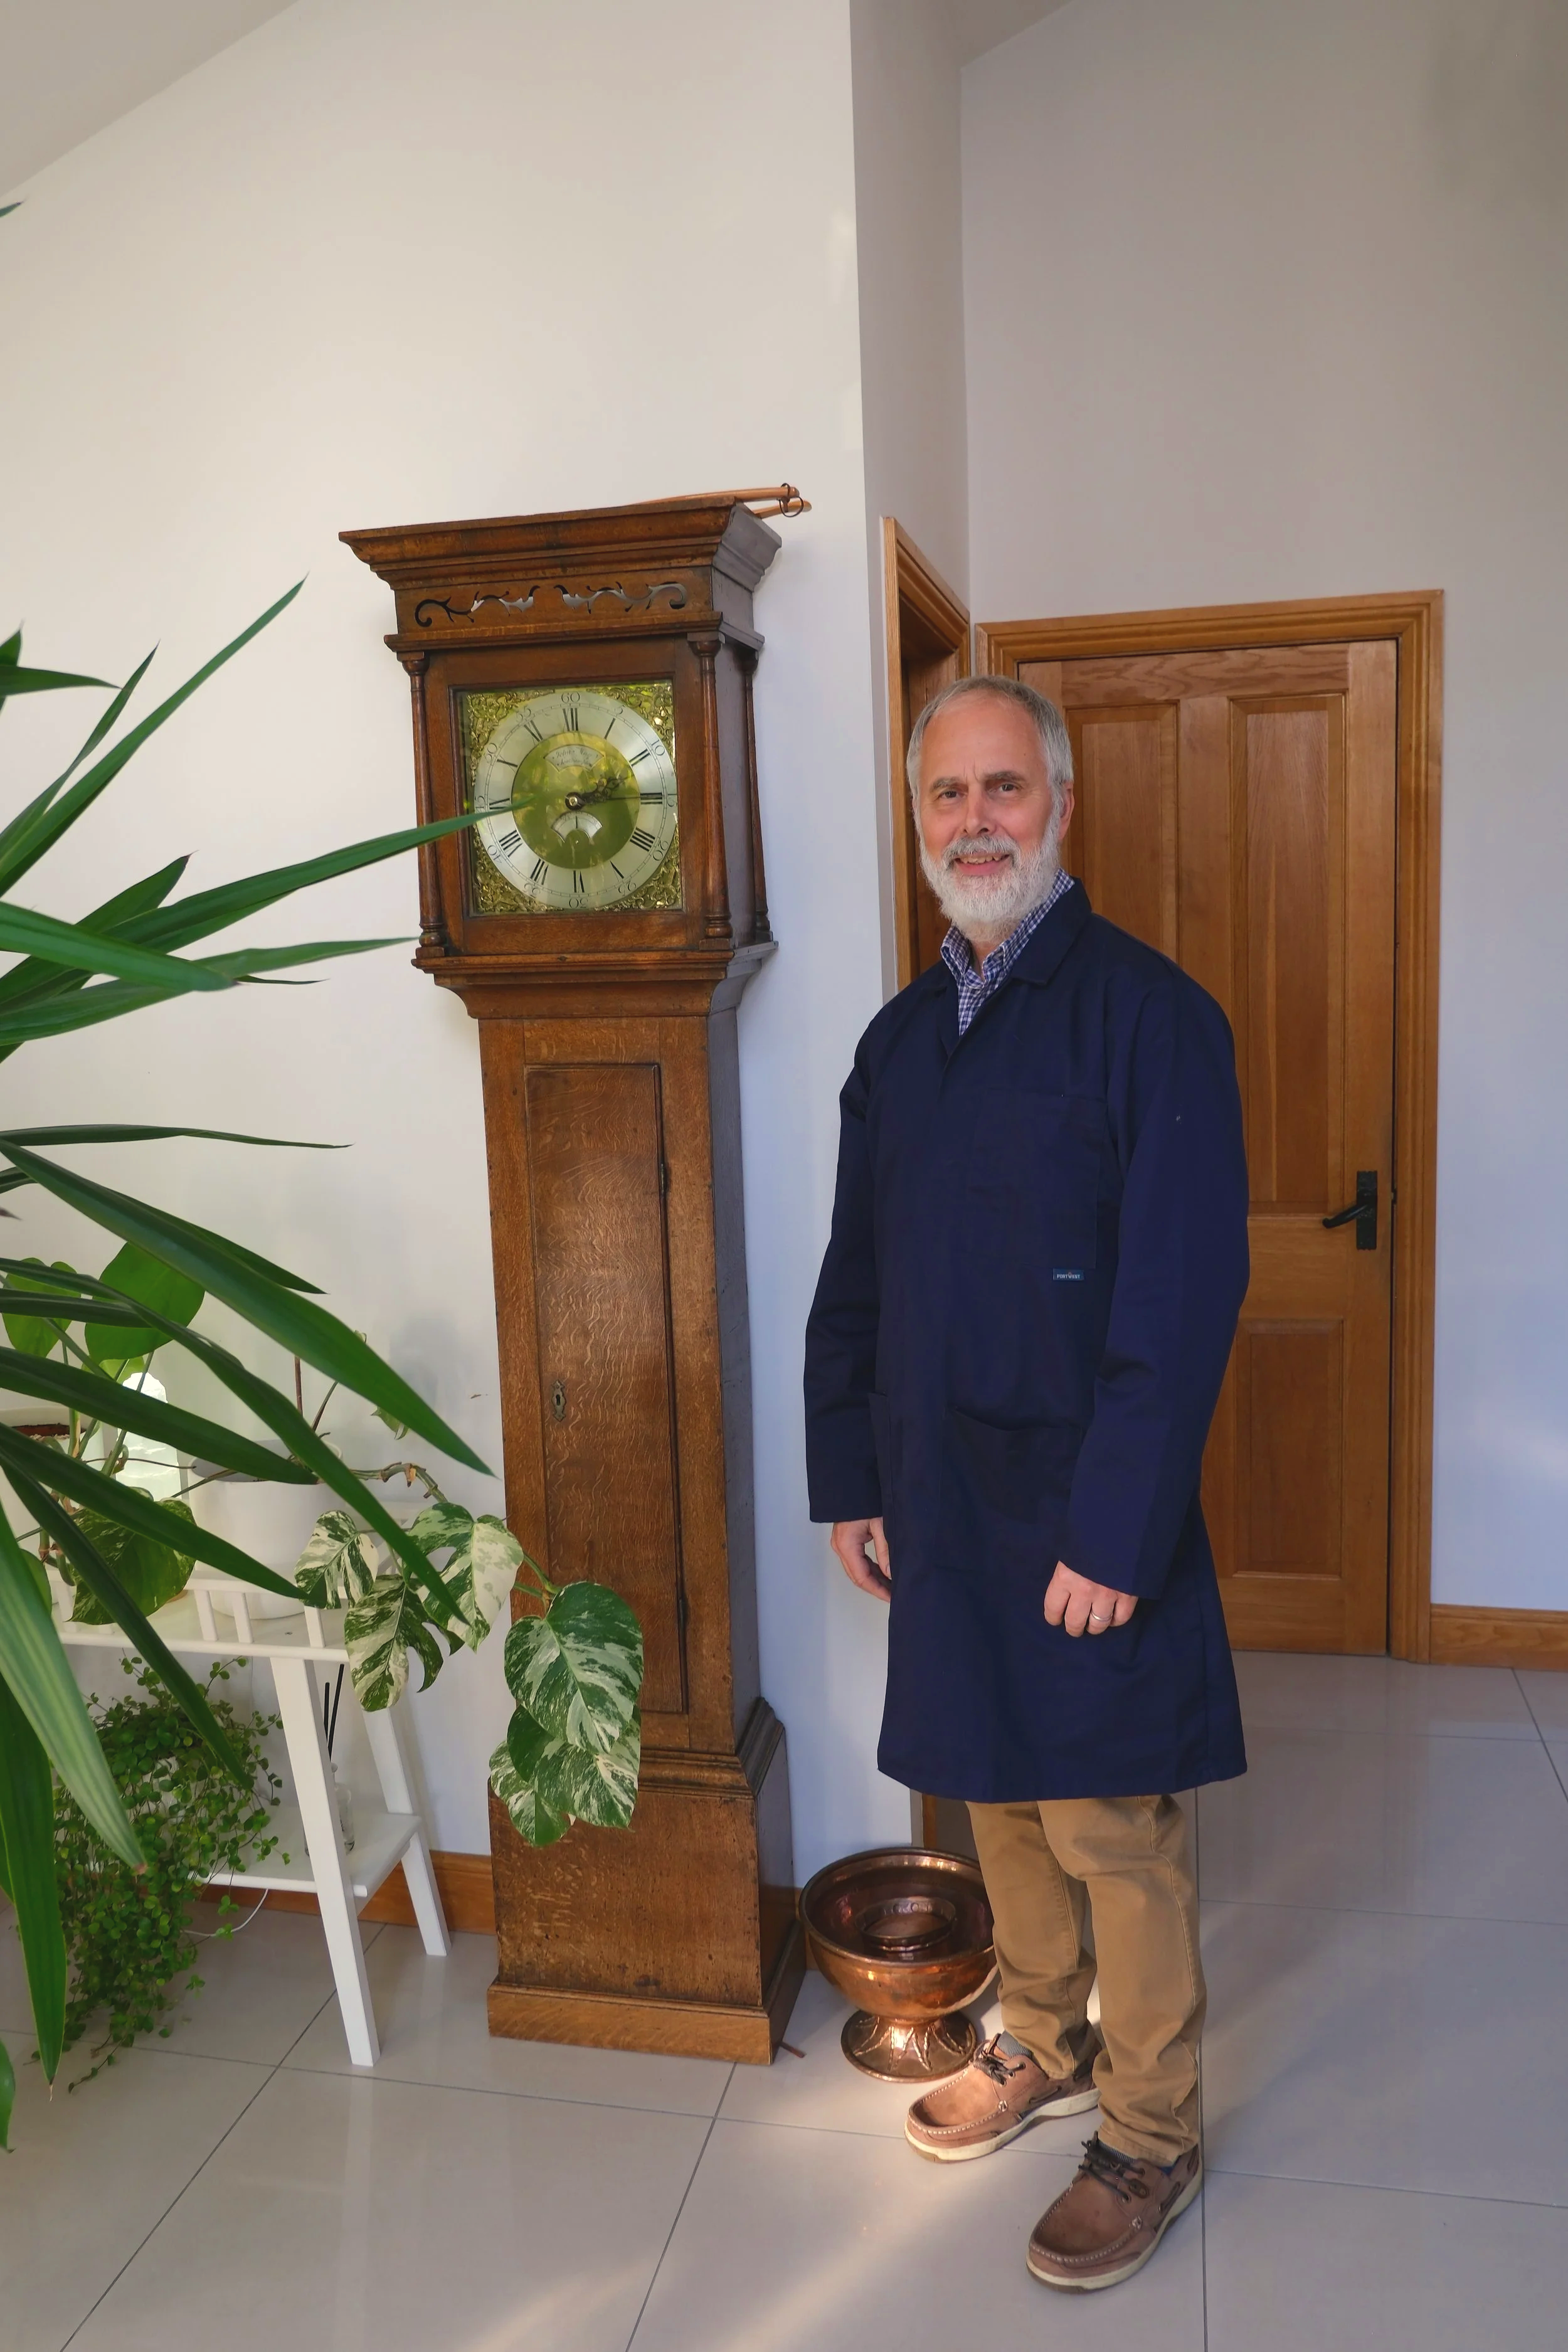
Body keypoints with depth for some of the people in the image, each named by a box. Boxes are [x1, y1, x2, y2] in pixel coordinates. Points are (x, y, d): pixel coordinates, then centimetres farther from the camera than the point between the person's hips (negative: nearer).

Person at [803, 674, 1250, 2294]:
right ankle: (1047, 2048, 42)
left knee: (1111, 1828, 7)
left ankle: (1151, 2138, 28)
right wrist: (846, 1477, 10)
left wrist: (1115, 1531, -20)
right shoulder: (900, 1038, 8)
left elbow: (1182, 1298, -18)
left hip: (1083, 1516, -6)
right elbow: (852, 1284, 13)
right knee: (998, 1797, 20)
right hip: (941, 1504, 6)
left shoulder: (1151, 1015, -12)